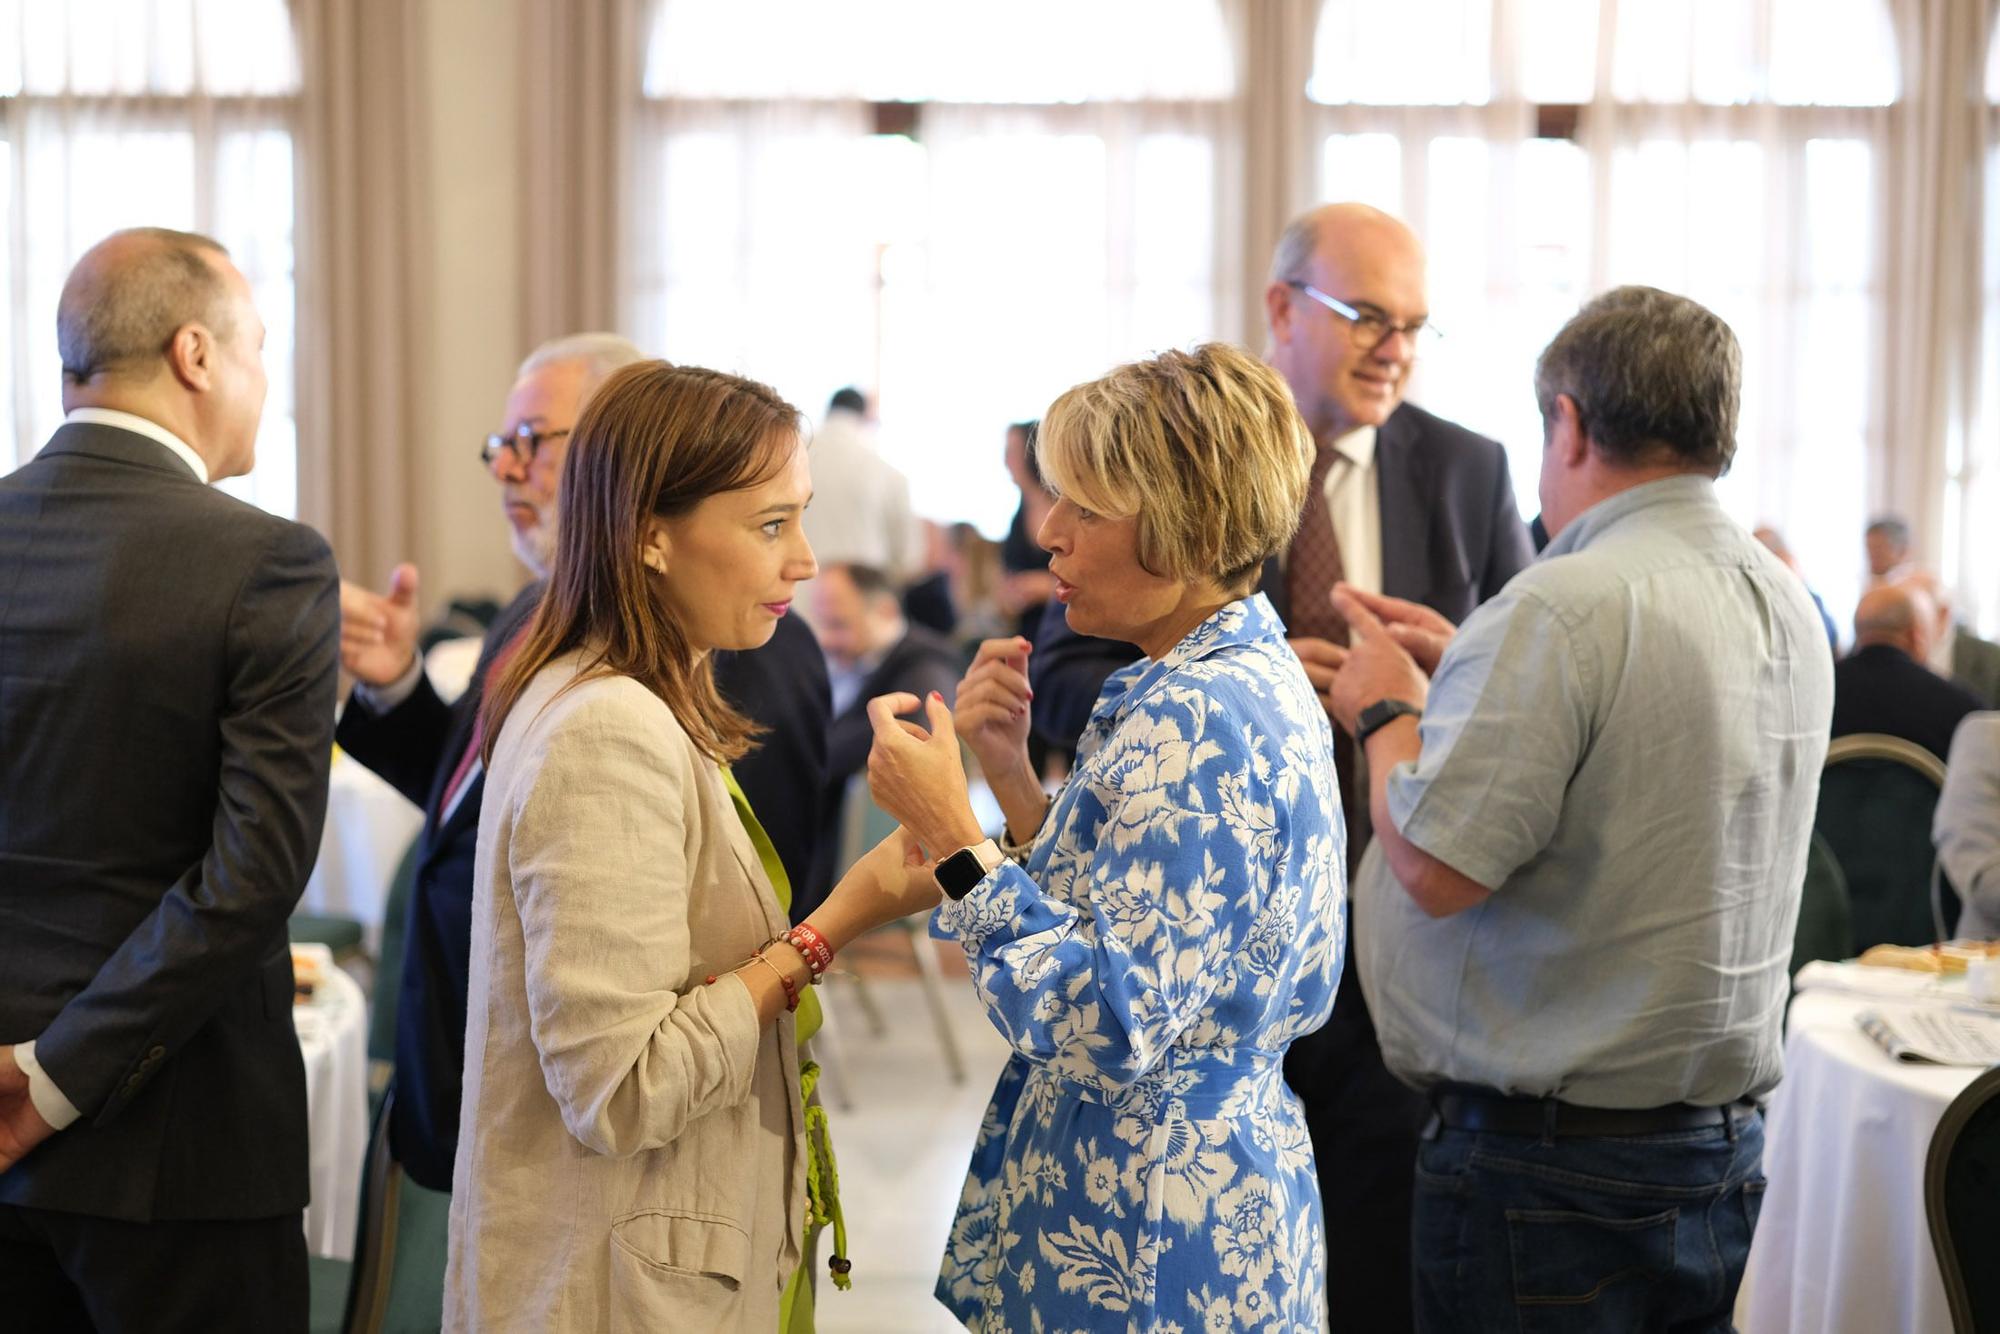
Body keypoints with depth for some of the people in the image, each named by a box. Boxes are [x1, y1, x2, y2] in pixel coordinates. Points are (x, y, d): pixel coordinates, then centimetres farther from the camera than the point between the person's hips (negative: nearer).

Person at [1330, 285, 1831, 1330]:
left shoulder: (1565, 608, -19)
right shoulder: (1788, 607, 8)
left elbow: (1435, 868, -22)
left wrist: (1387, 713, -4)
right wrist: (1464, 671, 20)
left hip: (1544, 1160, -8)